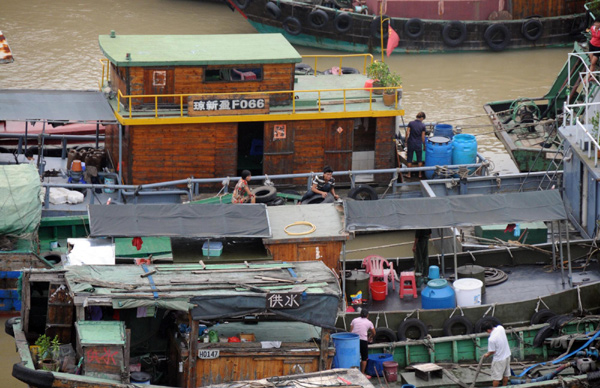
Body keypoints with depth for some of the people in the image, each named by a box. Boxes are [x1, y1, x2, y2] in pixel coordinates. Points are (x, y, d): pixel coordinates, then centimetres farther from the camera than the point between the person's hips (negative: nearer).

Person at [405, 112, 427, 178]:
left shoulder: (411, 123, -6)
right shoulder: (422, 126, -8)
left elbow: (407, 133, -6)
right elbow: (423, 137, -4)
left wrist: (406, 142, 7)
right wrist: (424, 144, 10)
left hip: (411, 143, 0)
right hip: (419, 145, 0)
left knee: (409, 159, 10)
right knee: (419, 160, 13)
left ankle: (409, 174, 13)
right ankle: (420, 174, 19)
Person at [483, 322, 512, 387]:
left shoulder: (491, 339, -30)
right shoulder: (500, 328, -11)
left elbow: (492, 351, -19)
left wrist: (487, 355, 3)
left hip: (499, 359, -8)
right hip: (507, 355, 8)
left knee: (496, 377, 9)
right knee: (506, 374, 22)